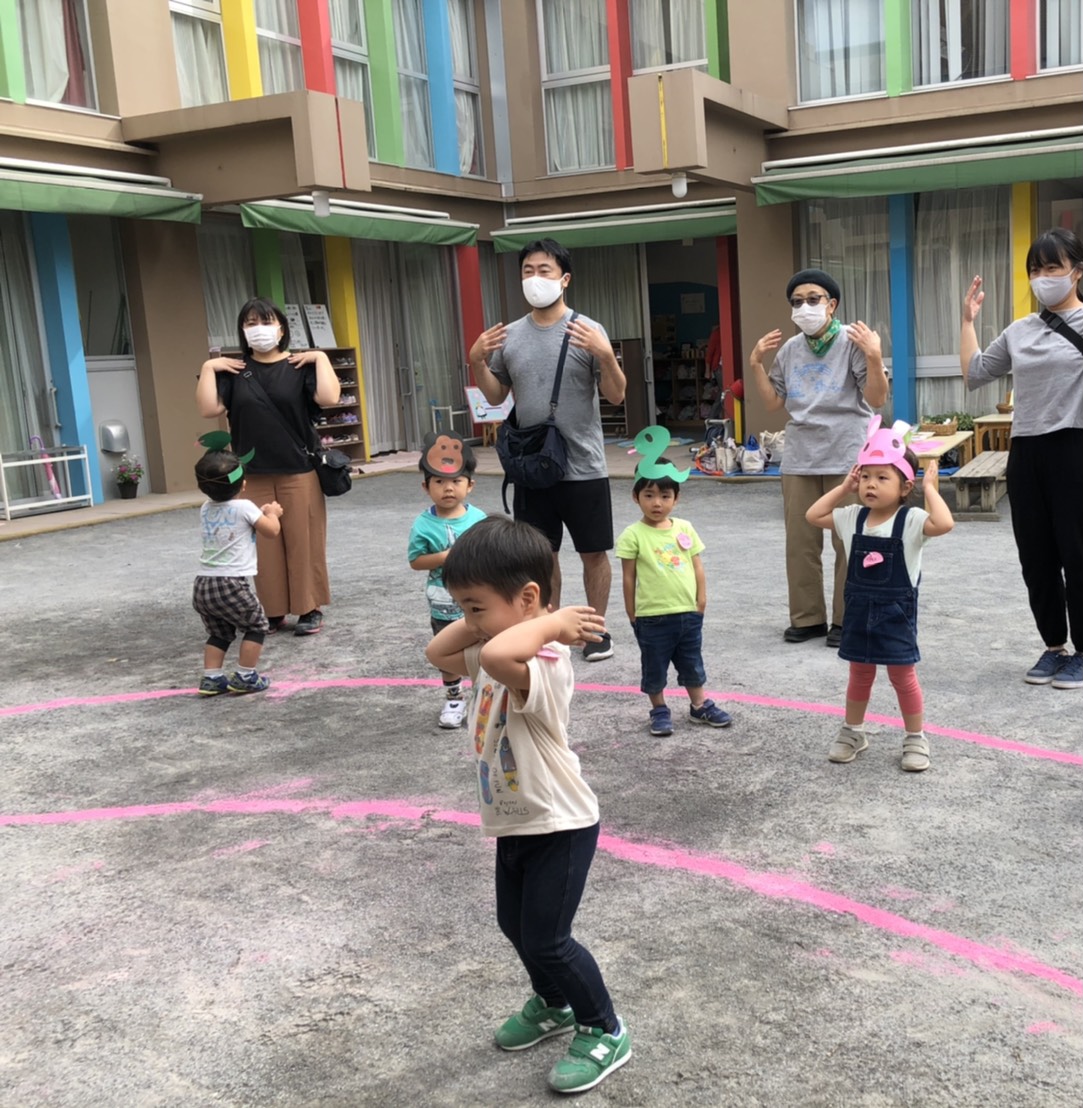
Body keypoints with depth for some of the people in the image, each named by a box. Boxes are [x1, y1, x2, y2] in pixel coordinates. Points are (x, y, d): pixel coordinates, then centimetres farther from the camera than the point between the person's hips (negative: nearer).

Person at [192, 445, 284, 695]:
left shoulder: (206, 509, 15)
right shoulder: (244, 507, -5)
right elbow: (271, 530, 5)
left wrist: (262, 513, 32)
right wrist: (272, 512, 23)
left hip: (202, 584, 7)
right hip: (231, 583, -6)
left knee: (219, 633, 22)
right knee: (256, 625, 12)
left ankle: (211, 678, 16)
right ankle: (245, 677, 10)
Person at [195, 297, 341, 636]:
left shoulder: (301, 366, 0)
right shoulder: (232, 370, 5)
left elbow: (328, 398, -14)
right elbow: (209, 409, -3)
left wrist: (321, 358, -12)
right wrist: (208, 368, -6)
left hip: (299, 472, -2)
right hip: (252, 476, 2)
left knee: (303, 541, 3)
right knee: (263, 545, 5)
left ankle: (310, 609, 14)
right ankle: (272, 612, 15)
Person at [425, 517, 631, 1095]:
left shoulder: (543, 663, -30)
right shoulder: (496, 657, 1)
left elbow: (498, 656, -51)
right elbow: (439, 652, 9)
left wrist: (552, 622, -37)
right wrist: (478, 615, -4)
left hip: (560, 826, -10)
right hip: (516, 823, 10)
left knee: (546, 938, 0)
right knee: (515, 925, 22)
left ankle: (605, 1032, 21)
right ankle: (554, 1003, 46)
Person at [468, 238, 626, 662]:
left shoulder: (589, 330, -7)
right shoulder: (509, 336, 5)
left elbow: (616, 396, -9)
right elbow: (495, 397, 12)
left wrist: (605, 355, -25)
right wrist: (477, 362, -4)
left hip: (583, 466, -3)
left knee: (593, 552, 7)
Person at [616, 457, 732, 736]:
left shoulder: (685, 529, 1)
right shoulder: (633, 535, -11)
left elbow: (697, 568, 6)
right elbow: (628, 577, -7)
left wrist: (701, 601, 4)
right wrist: (632, 613, -5)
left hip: (688, 613, 4)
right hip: (653, 617, -4)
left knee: (692, 663, 19)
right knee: (654, 666, 10)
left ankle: (700, 705, 34)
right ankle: (659, 710, 26)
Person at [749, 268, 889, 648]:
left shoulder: (852, 342, -5)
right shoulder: (789, 349, 9)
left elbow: (877, 399, -8)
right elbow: (772, 403, 15)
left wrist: (874, 357, -21)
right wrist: (756, 364, 6)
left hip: (846, 457, -5)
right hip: (800, 459, 5)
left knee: (849, 542, 2)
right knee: (800, 543, 9)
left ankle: (846, 620, 12)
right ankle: (807, 617, 20)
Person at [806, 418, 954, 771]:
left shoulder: (911, 520, -15)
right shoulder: (852, 517, 0)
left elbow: (944, 524, -33)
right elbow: (813, 516, 4)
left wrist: (930, 488, -23)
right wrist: (843, 487, 1)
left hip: (896, 612, -4)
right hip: (859, 610, 4)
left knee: (903, 676, 6)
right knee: (859, 674, 17)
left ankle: (915, 739, 19)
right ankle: (852, 732, 31)